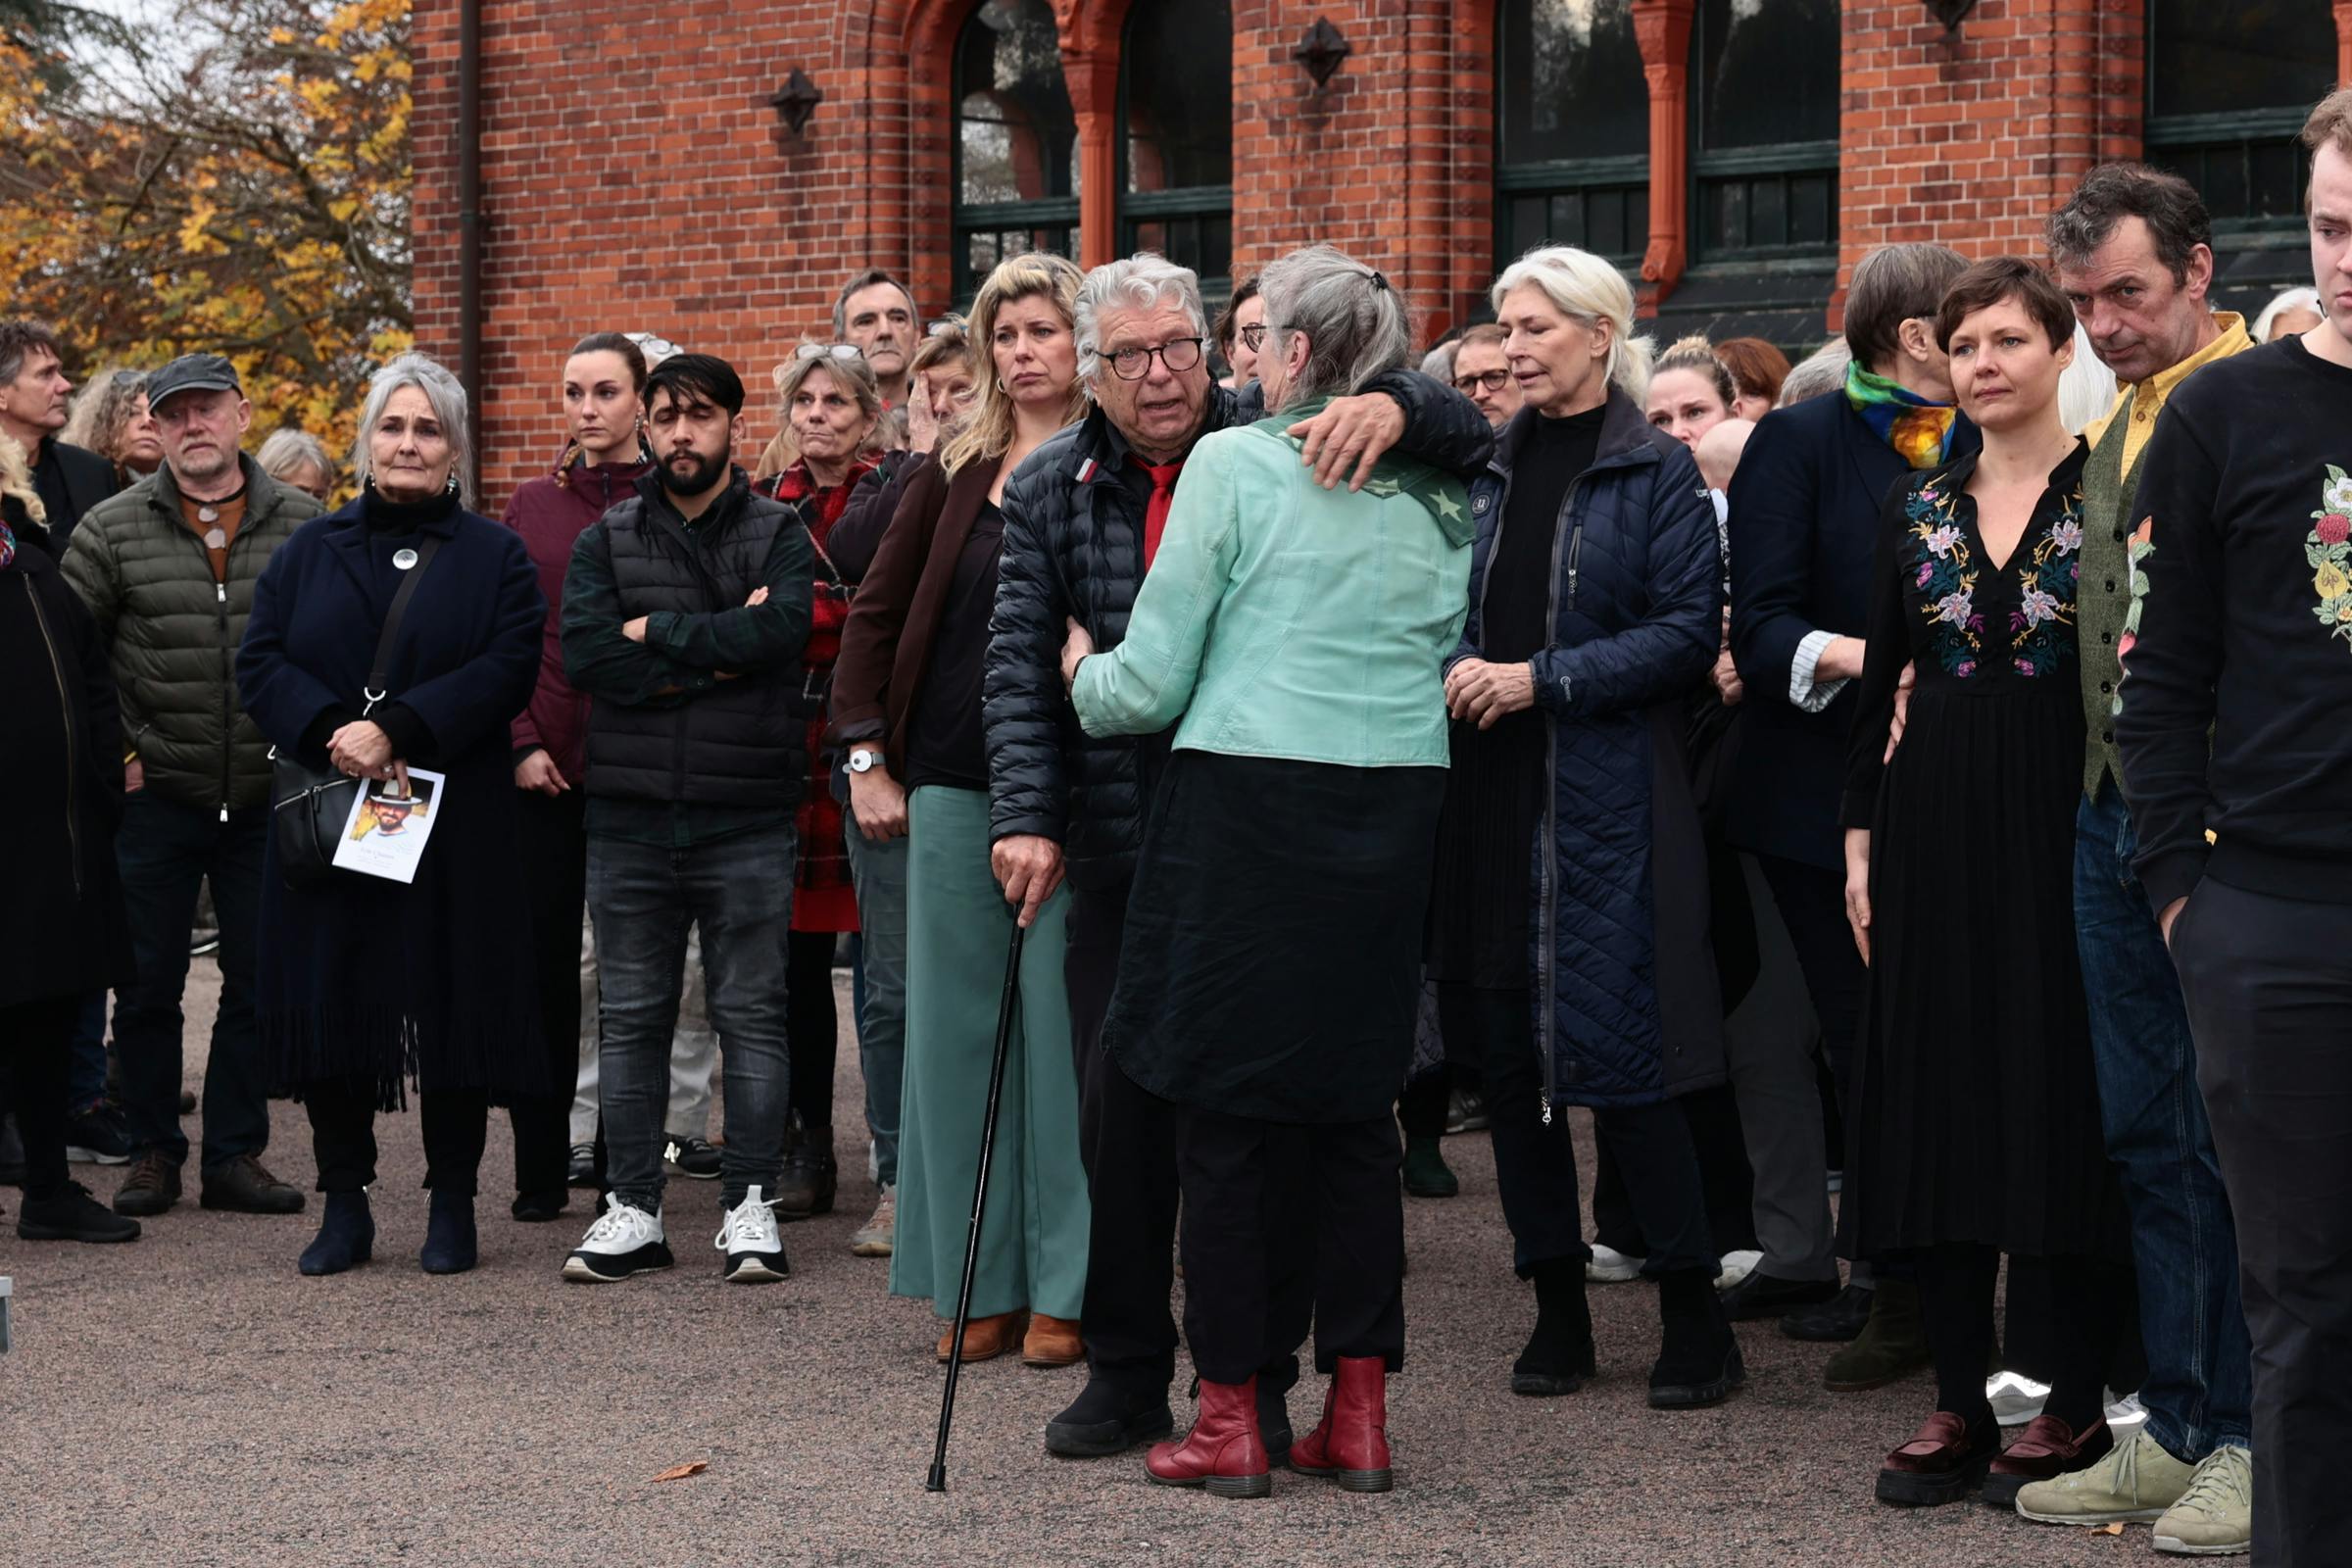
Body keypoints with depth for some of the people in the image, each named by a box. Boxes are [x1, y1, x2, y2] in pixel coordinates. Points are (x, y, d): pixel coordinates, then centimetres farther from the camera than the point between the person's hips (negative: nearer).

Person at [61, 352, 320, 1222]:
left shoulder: (303, 525, 1)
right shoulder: (112, 529, -1)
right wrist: (112, 752, -2)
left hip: (268, 798, 1)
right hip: (156, 794, -1)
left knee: (260, 984, 6)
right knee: (147, 986, 5)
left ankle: (236, 1154, 16)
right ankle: (152, 1151, 18)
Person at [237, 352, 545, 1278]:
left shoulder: (493, 558, 6)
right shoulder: (310, 551, 13)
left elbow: (507, 670, -8)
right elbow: (260, 662, 3)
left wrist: (396, 729, -18)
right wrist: (332, 733, -15)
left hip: (454, 820, -2)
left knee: (452, 1000, -1)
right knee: (330, 1000, 2)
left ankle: (453, 1204, 9)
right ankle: (344, 1206, 11)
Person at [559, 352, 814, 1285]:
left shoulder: (778, 536, 4)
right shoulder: (605, 541, 9)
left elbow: (781, 631, -16)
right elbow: (585, 655, -8)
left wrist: (656, 632, -9)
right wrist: (720, 654, -11)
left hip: (745, 818, -2)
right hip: (628, 816, 2)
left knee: (751, 1015, 1)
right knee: (630, 1017, 7)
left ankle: (751, 1207, 8)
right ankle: (632, 1210, 14)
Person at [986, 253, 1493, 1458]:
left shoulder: (1281, 452, -1)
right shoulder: (1051, 492, 5)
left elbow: (1471, 439, -1)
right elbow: (1021, 669, -1)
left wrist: (1396, 407, -23)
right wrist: (1026, 816, -13)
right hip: (1123, 858, 2)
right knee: (1121, 1108, 5)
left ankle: (1258, 1380, 15)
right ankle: (1127, 1374, 19)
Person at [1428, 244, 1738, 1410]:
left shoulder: (1655, 471, -2)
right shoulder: (1489, 467, 13)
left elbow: (1689, 630, -9)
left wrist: (1541, 679, -15)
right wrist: (1455, 672, -3)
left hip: (1602, 798, -6)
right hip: (1489, 790, 6)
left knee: (1616, 1054, -8)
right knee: (1505, 1055, 6)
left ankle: (1694, 1315, 3)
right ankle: (1557, 1307, 16)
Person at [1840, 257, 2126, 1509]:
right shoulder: (1918, 507, 11)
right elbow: (1880, 682, 13)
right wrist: (1862, 835, 6)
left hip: (2067, 821, -4)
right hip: (1935, 826, 4)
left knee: (2066, 1096, -2)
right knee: (1940, 1101, 4)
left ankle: (2077, 1405, 8)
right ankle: (1960, 1404, 11)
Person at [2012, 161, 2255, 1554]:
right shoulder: (2114, 432, 16)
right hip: (2116, 814, 8)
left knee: (2233, 1138, -2)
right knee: (2147, 1135, 12)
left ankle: (2252, 1439, 7)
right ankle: (2177, 1427, 20)